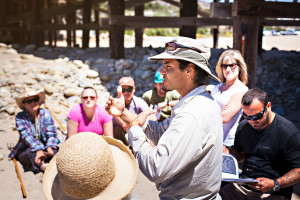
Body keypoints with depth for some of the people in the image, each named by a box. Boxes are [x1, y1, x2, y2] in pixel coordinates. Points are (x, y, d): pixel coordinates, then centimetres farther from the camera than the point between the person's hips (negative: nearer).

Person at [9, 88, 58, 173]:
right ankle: (43, 166, -59)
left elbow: (52, 134, -6)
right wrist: (38, 150, -36)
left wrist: (49, 147, -28)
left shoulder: (46, 113, 1)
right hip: (26, 149, -2)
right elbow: (26, 136, -20)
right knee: (31, 153, -36)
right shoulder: (20, 117, -6)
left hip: (45, 147, 2)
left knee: (54, 152, -30)